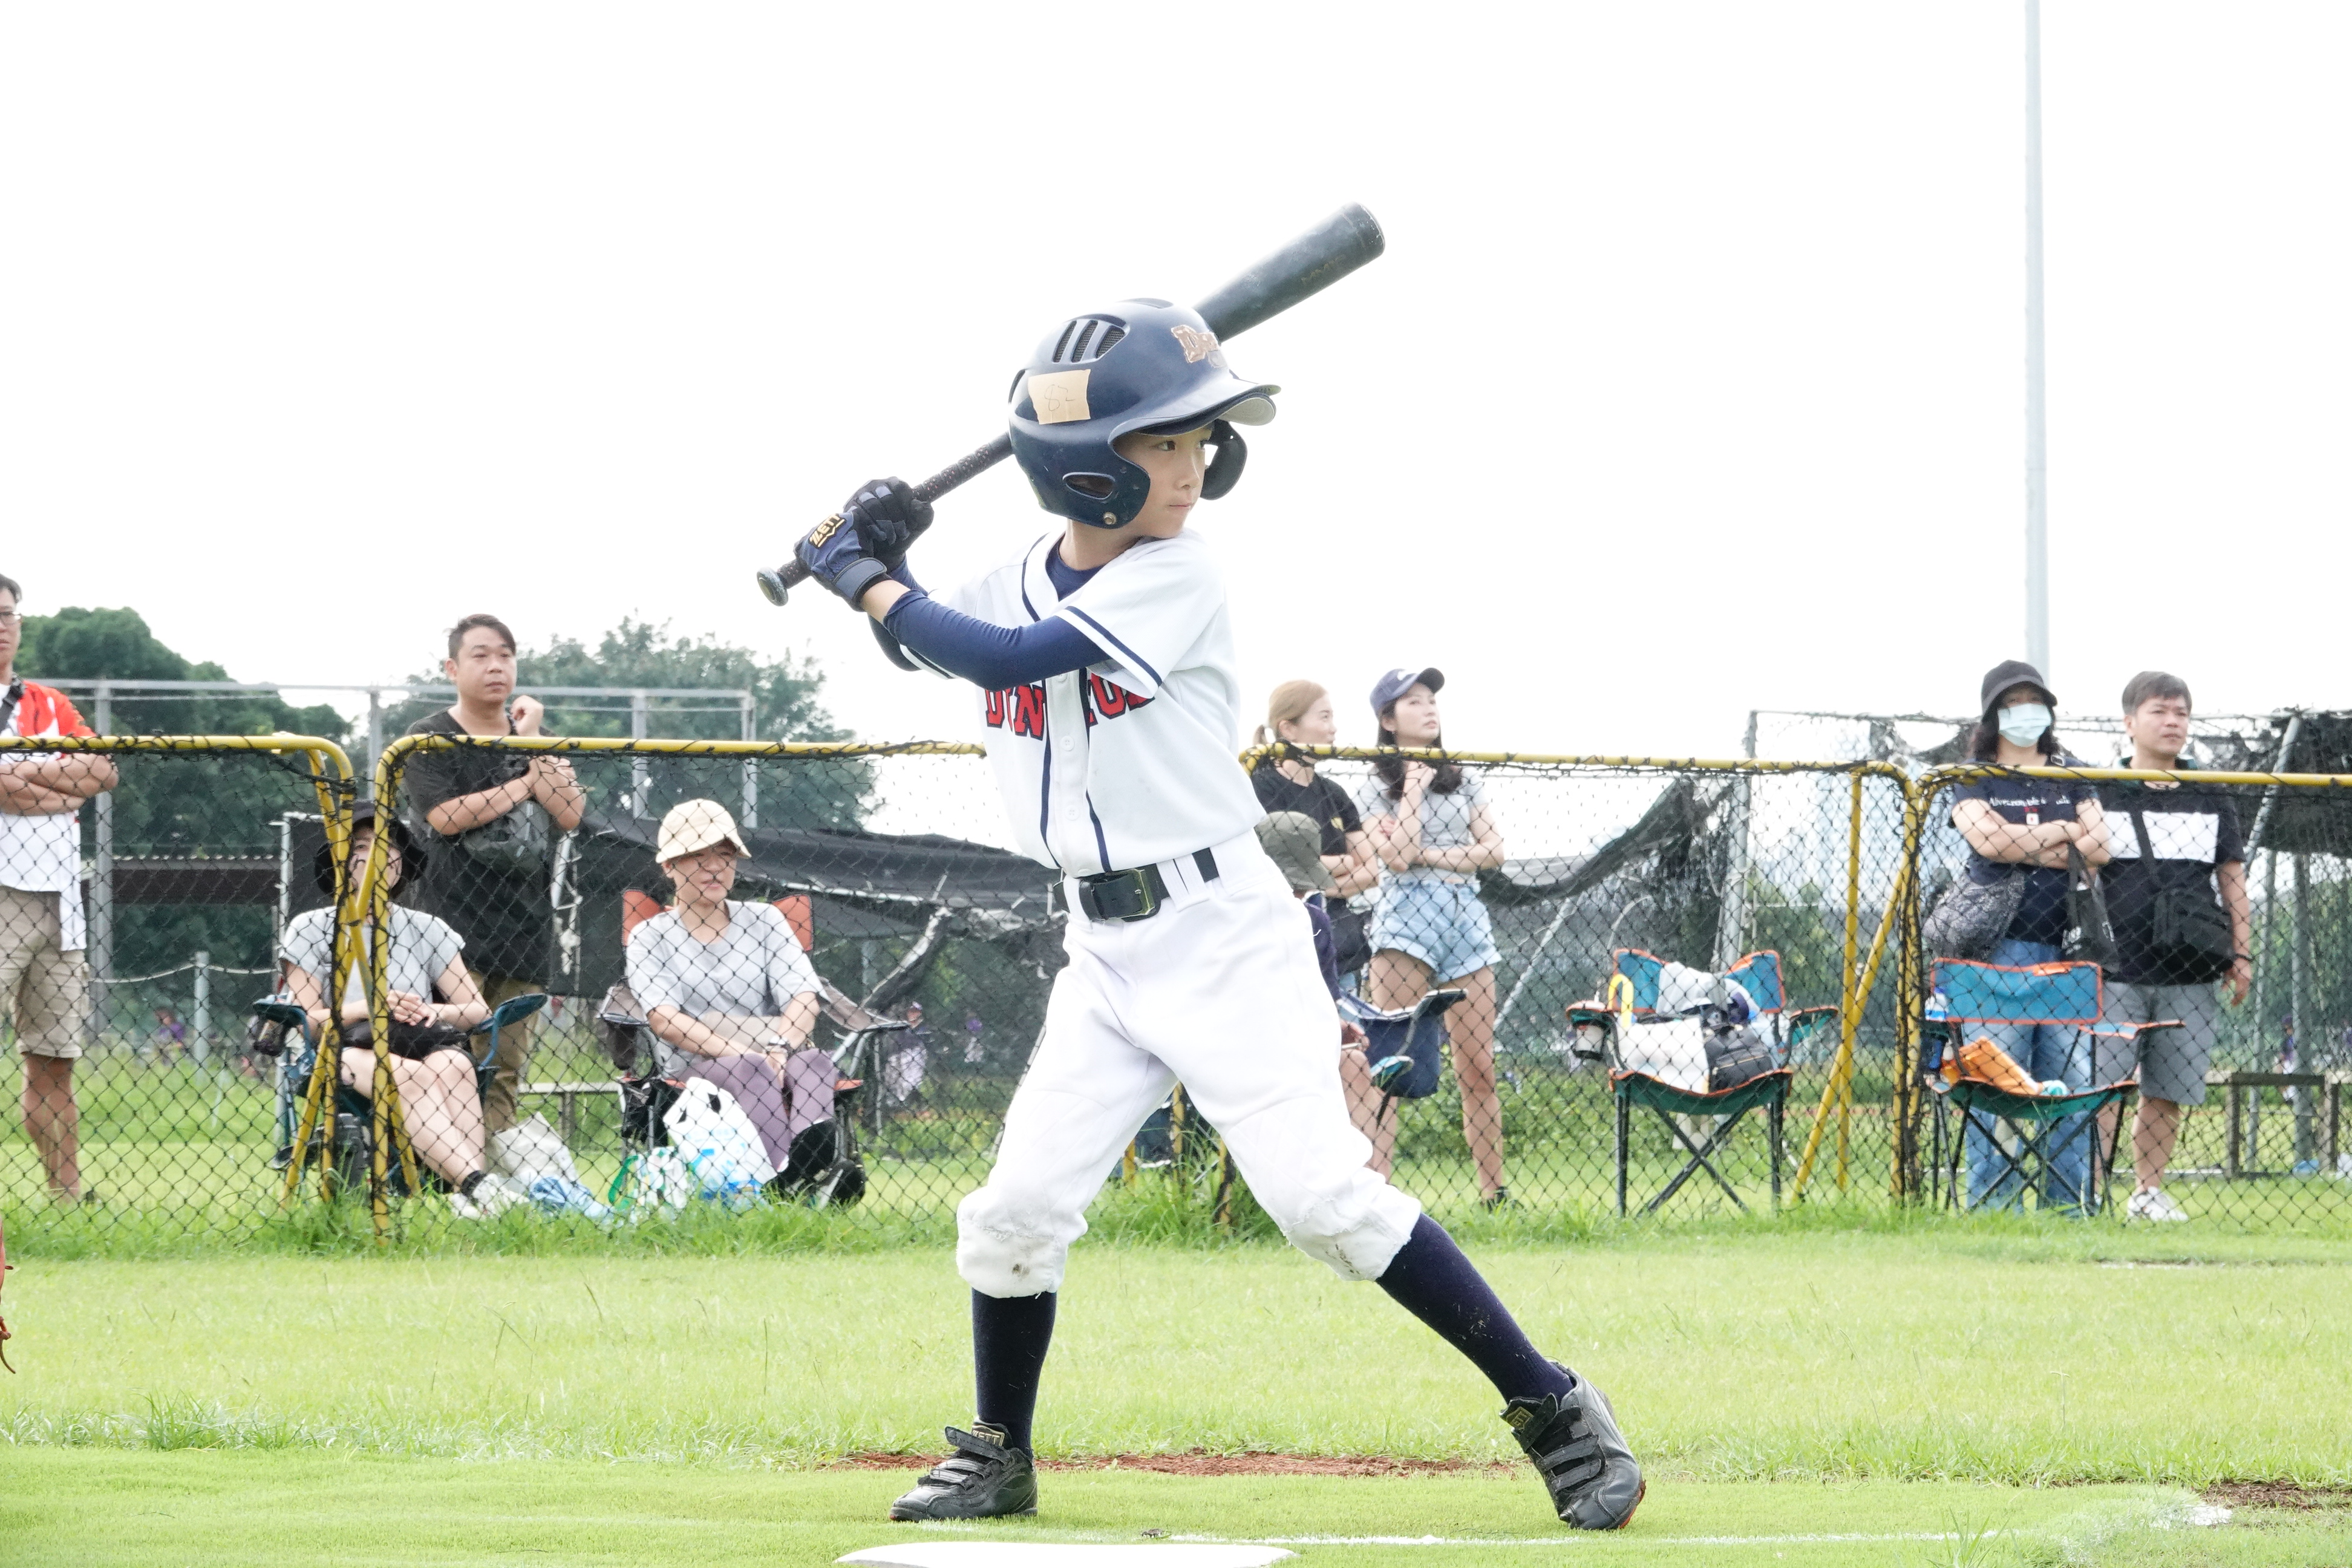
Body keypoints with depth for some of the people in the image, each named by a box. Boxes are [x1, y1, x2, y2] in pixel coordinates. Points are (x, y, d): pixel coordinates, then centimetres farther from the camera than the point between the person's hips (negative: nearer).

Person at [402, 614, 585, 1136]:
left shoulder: (539, 739, 16)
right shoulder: (429, 739, 3)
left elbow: (570, 814, 2)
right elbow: (446, 816, -12)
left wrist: (531, 743, -5)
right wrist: (523, 787, -4)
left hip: (528, 922, 5)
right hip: (455, 921, -5)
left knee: (506, 1070, 3)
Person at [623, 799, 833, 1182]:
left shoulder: (765, 920, 19)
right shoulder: (648, 938, 12)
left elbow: (804, 999, 4)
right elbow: (665, 1020, -6)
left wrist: (779, 1049, -19)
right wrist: (741, 1055, -21)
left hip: (776, 1062, 2)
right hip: (692, 1067, -2)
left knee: (814, 1063, -32)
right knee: (748, 1071, -36)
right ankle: (784, 1176, -62)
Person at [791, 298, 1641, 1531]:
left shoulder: (1178, 580, -14)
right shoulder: (1011, 586, 4)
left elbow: (1011, 658, -23)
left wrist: (869, 584, -12)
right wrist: (878, 561, 4)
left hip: (1226, 939, -6)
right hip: (1106, 957, 6)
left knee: (1324, 1191, -17)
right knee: (1015, 1210, 0)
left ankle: (1554, 1412, -10)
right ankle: (999, 1459, 21)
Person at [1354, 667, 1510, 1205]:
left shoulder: (1462, 779, 17)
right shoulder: (1375, 788, 4)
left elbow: (1493, 850, 7)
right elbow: (1397, 857, -10)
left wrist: (1429, 856, -4)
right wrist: (1414, 789, -3)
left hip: (1466, 918, 4)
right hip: (1406, 919, -4)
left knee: (1479, 1068, 1)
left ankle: (1495, 1192, 4)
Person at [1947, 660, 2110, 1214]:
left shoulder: (2072, 780, 17)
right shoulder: (1973, 780, 7)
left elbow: (2098, 849, 3)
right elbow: (1988, 841, -11)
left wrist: (2027, 847, -3)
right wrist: (2061, 833, -1)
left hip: (2067, 943, 3)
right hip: (2000, 942, -3)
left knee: (2070, 1076, 0)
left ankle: (2067, 1203, 4)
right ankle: (1993, 1204, -6)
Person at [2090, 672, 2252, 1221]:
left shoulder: (2211, 800, 14)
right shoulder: (2100, 795, 5)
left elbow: (2232, 882, 16)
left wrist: (2241, 955, 9)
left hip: (2190, 976, 3)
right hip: (2117, 970, -3)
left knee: (2167, 1093, 3)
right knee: (2101, 1086, -8)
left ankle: (2149, 1191, 13)